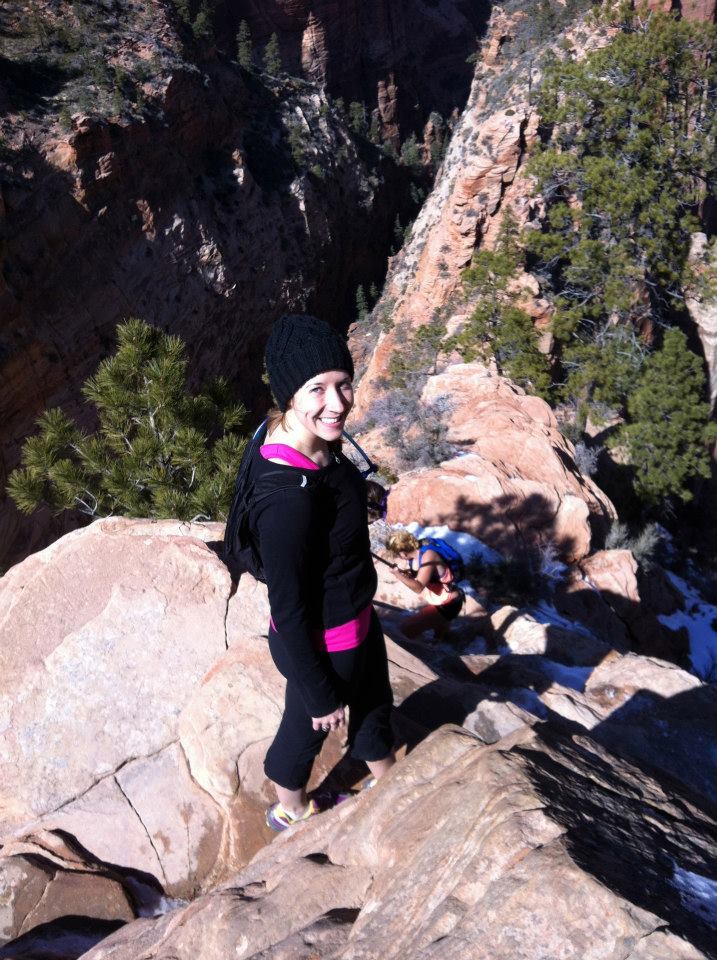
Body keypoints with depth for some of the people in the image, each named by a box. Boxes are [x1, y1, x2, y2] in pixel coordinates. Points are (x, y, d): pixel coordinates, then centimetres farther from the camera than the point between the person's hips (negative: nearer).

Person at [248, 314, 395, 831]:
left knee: (375, 702, 32)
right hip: (322, 645, -8)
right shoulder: (288, 498, -38)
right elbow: (289, 611, -27)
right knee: (307, 729, 23)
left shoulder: (316, 442, -13)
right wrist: (321, 695, -15)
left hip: (357, 619, 8)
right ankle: (290, 812, 56)